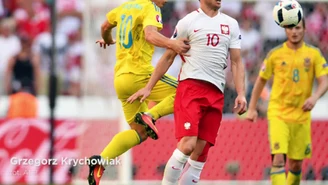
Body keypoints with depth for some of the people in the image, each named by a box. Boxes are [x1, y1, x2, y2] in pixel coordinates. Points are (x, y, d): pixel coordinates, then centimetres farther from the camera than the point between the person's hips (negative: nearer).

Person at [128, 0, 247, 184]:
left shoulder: (231, 24, 14)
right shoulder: (188, 22, 2)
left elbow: (236, 62, 13)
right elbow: (168, 57, 8)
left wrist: (241, 94, 1)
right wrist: (148, 87, 8)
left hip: (216, 94, 4)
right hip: (191, 86, -4)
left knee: (201, 151, 0)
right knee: (187, 145, -19)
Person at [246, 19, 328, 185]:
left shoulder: (314, 54, 2)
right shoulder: (275, 54, 0)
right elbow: (261, 80, 10)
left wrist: (315, 97, -24)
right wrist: (252, 108, 8)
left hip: (301, 115, 2)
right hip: (278, 113, -2)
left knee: (296, 163, 8)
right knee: (278, 158, -18)